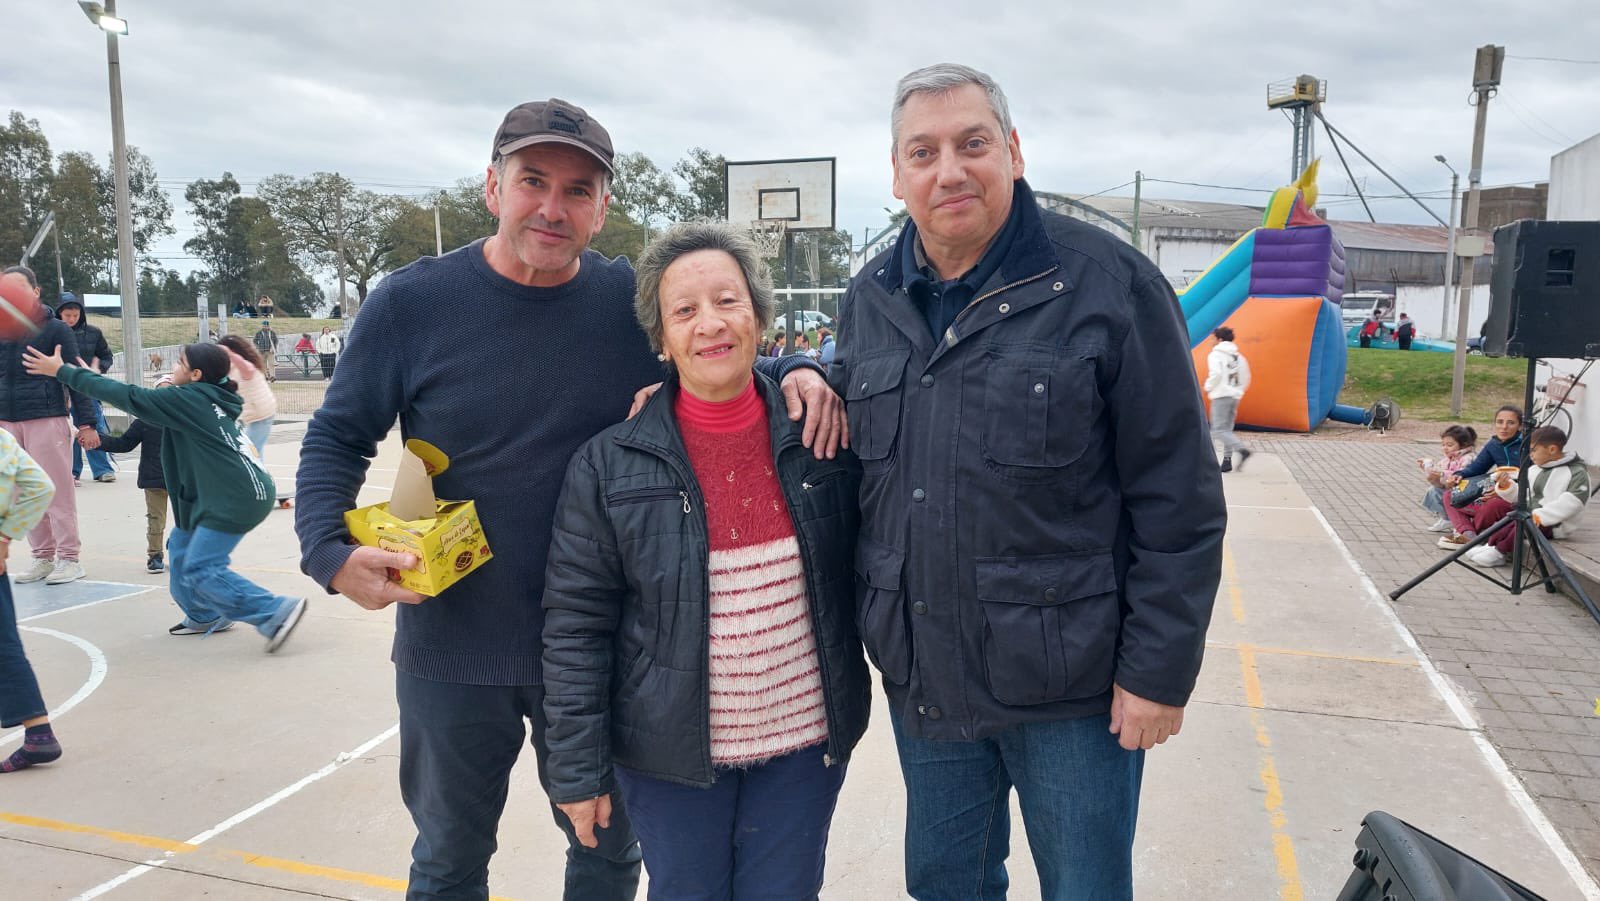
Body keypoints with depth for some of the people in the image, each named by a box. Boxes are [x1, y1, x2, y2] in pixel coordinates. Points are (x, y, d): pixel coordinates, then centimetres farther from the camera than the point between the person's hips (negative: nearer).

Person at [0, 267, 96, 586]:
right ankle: (43, 557, 15)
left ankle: (69, 559, 4)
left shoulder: (55, 328, -2)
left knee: (57, 491, -2)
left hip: (47, 420, -5)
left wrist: (86, 423, -8)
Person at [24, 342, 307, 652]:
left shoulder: (188, 398, -10)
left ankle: (277, 612, -9)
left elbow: (130, 398, -7)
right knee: (181, 545, 19)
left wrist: (63, 371, -1)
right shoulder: (209, 398, 17)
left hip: (237, 497, -10)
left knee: (201, 570, -8)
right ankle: (205, 616, 31)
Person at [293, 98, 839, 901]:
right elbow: (337, 438, -1)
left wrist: (797, 375, -17)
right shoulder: (411, 304, -8)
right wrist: (330, 550, -17)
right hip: (452, 650, 0)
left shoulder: (635, 301, -6)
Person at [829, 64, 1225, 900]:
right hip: (920, 682, 5)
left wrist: (1159, 672, -11)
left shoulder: (1108, 283, -12)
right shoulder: (868, 299, 4)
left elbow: (1179, 503, -11)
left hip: (1070, 686, -4)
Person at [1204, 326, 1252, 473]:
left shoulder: (1215, 355, -6)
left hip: (1221, 396, -8)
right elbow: (1246, 377, 14)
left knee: (1219, 430, -9)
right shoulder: (1238, 356, 15)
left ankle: (1242, 450, -25)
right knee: (1227, 429, 12)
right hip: (1235, 396, 8)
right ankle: (1227, 461, 9)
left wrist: (1208, 388, -6)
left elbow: (1216, 374, -21)